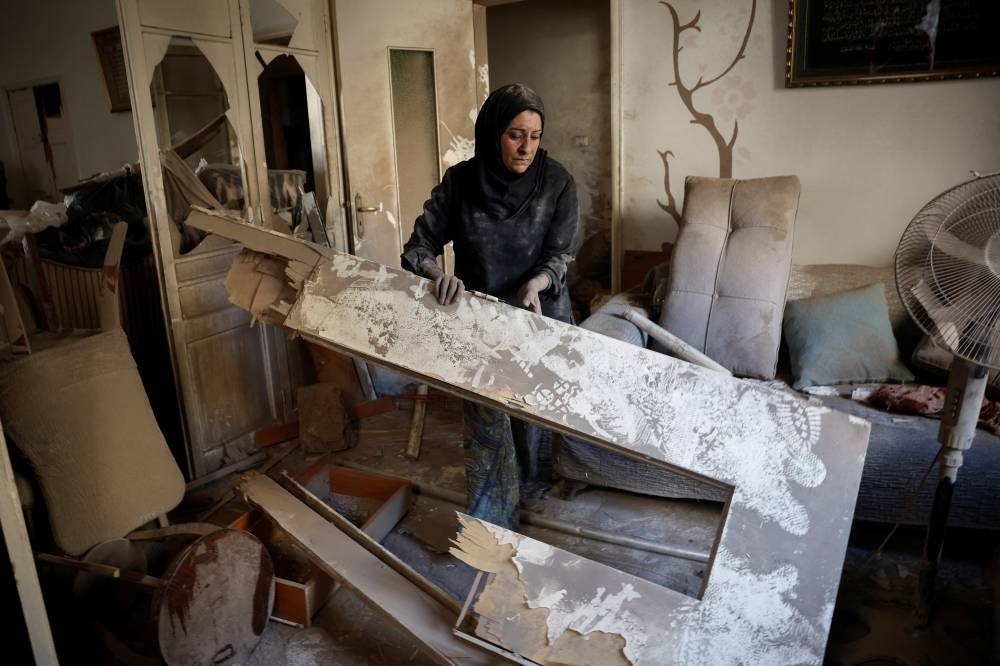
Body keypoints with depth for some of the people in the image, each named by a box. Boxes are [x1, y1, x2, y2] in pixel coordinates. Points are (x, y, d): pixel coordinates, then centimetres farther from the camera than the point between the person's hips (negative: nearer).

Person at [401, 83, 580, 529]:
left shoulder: (556, 183, -12)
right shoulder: (460, 182, -11)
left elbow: (559, 255, -10)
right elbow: (418, 247, -10)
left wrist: (535, 284, -32)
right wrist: (438, 274, -32)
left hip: (539, 319, 0)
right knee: (486, 423, 6)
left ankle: (530, 480, 48)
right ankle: (491, 526, 25)